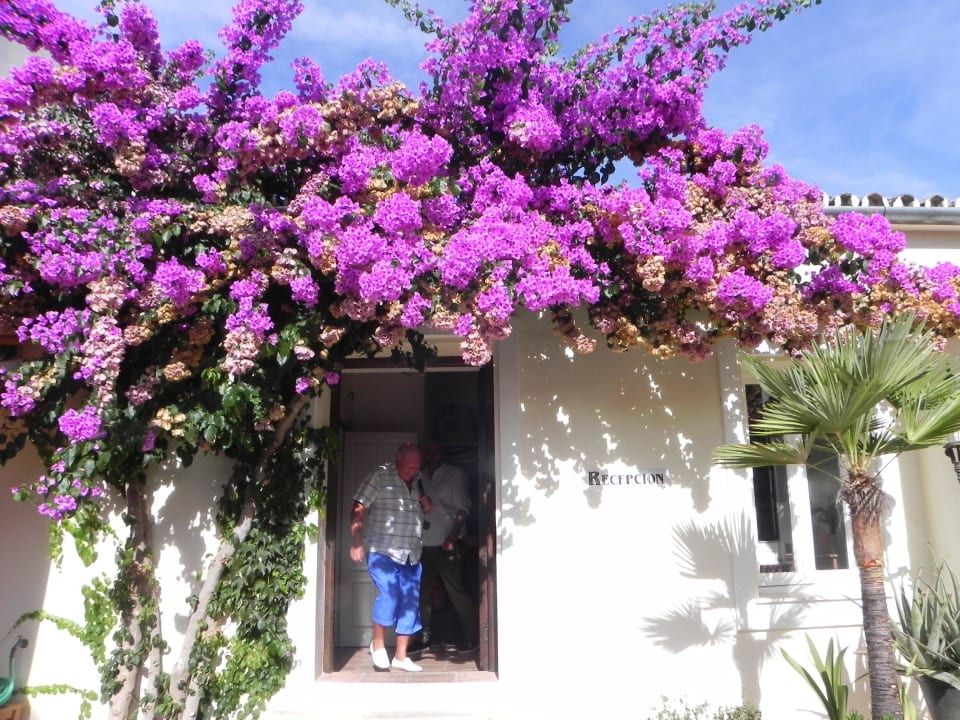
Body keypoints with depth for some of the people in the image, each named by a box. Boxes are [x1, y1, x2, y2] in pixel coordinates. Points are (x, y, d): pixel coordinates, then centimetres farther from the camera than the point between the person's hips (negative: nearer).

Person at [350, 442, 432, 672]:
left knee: (411, 604, 5)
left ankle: (401, 657, 19)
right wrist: (357, 542, -17)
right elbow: (359, 509, -10)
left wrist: (425, 507, 5)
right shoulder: (379, 477, -7)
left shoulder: (417, 483, 11)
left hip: (411, 556, 6)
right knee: (389, 594, -19)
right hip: (382, 551, -6)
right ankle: (378, 644, 6)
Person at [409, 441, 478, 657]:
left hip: (446, 544, -5)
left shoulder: (455, 475, -2)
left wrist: (453, 536, -17)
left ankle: (471, 637, 11)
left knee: (456, 591, 0)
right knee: (422, 592, 8)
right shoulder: (422, 477, 12)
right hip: (424, 544, 5)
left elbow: (462, 509, -7)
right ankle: (425, 637, 19)